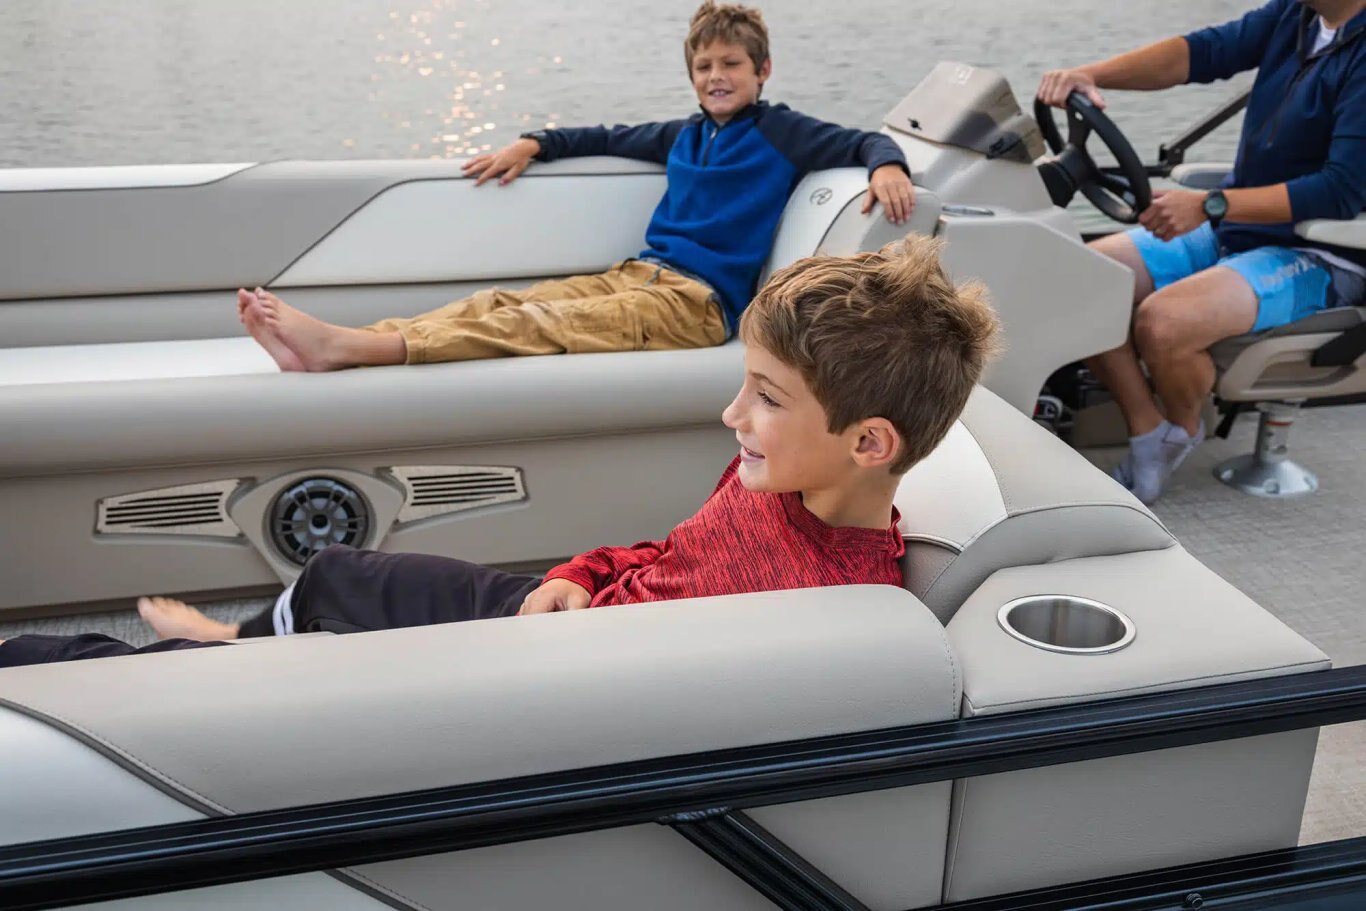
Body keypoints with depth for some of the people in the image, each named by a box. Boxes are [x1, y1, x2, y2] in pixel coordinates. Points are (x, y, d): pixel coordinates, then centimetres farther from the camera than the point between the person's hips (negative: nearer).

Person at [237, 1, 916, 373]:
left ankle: (349, 348, -46)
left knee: (542, 325, -27)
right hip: (638, 274, 7)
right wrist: (531, 145, 23)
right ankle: (326, 351, -32)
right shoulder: (686, 135, 26)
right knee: (502, 304, -15)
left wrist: (888, 167, -20)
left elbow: (862, 143, 3)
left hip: (701, 300, -7)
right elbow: (607, 139, 34)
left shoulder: (780, 131, 8)